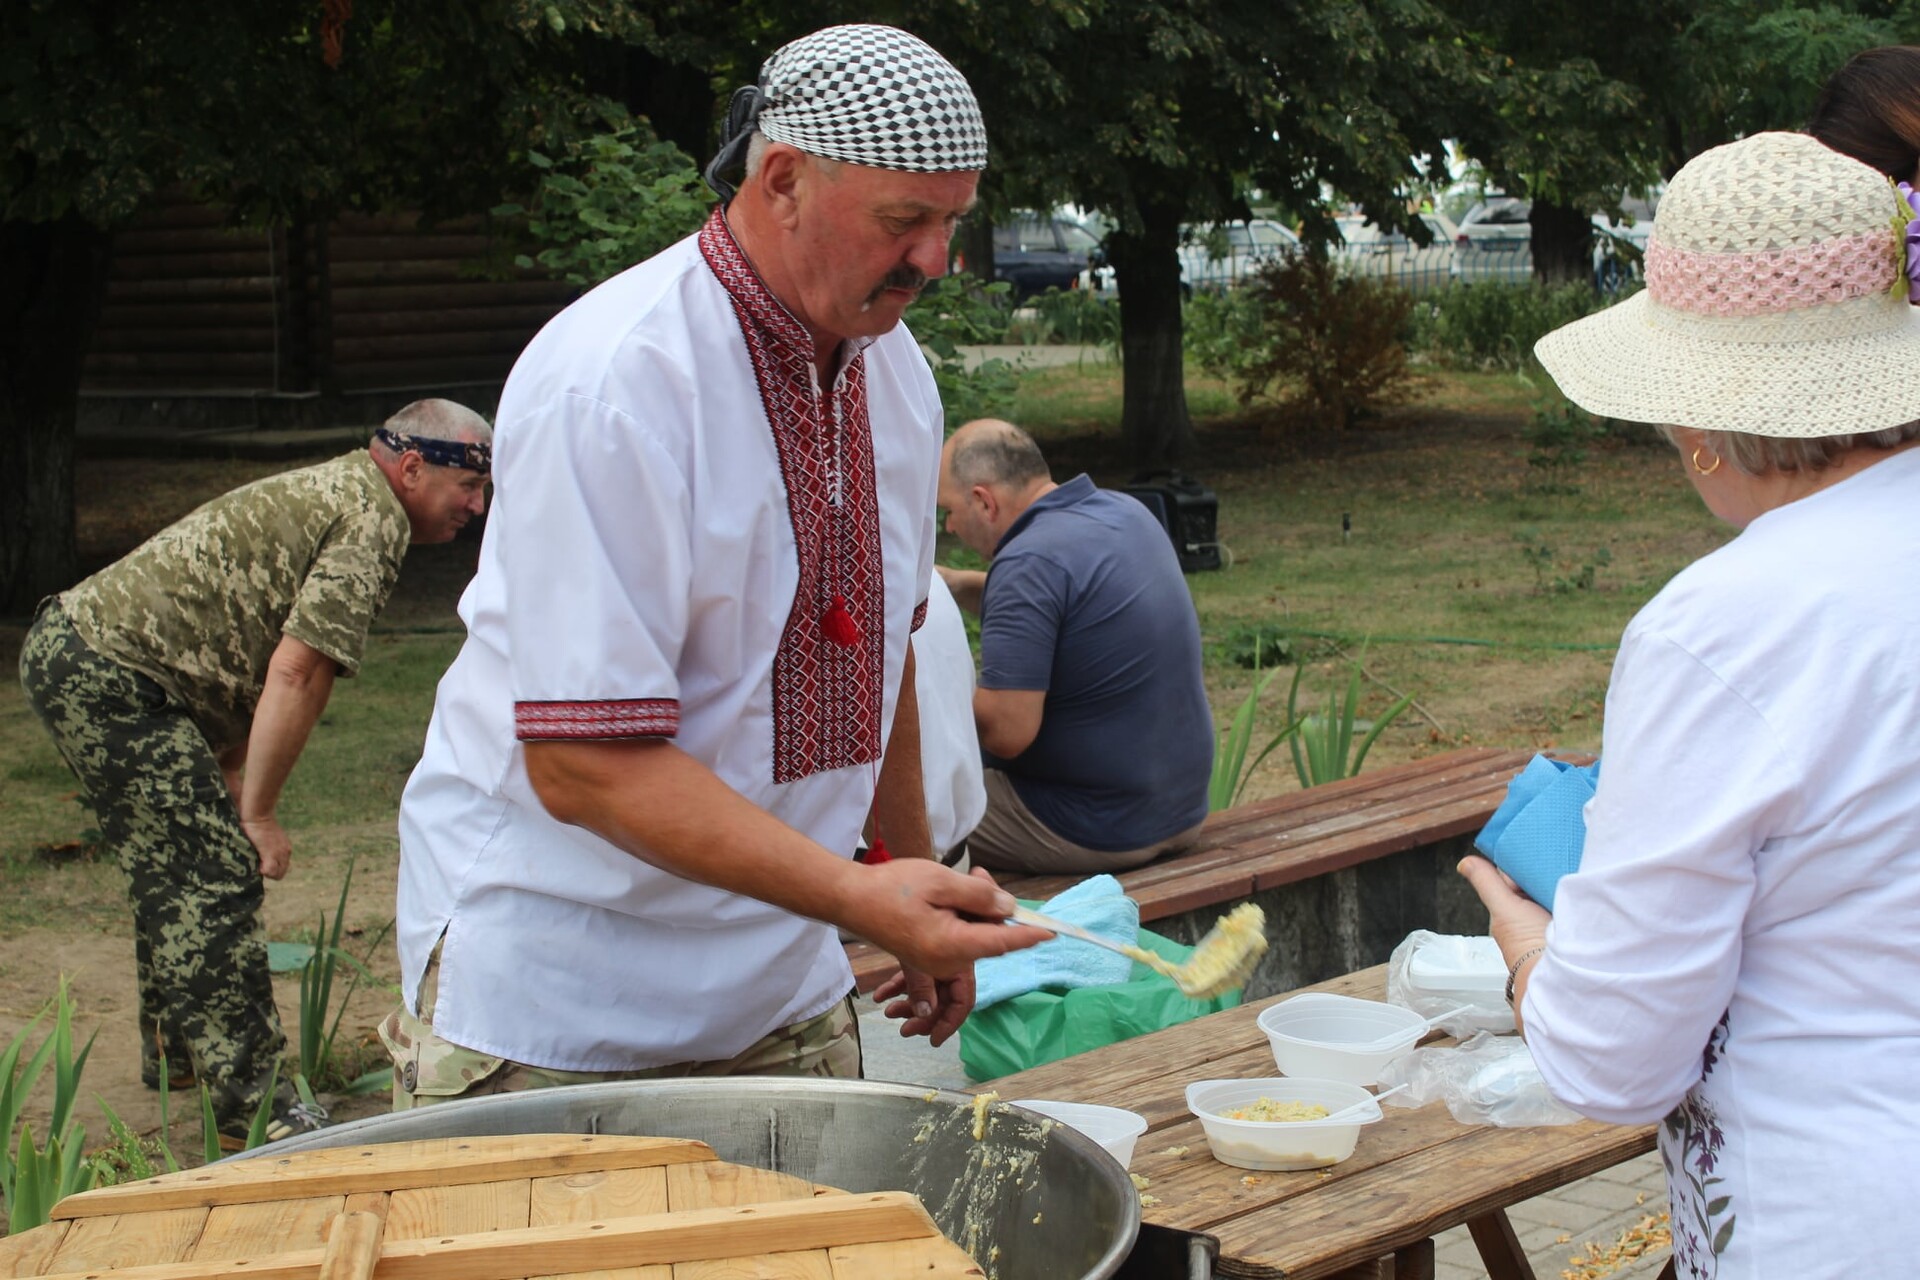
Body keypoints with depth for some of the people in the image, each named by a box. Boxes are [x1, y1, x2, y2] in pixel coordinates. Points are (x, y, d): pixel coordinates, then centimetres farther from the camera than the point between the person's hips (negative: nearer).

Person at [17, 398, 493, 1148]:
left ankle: (175, 1050, 38)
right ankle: (251, 1103, -10)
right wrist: (257, 815, -13)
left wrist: (232, 790, 14)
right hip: (108, 673, -11)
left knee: (175, 866, 23)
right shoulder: (372, 515, -11)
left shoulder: (333, 491, 20)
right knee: (215, 880, -11)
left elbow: (254, 661, 20)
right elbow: (298, 671, -20)